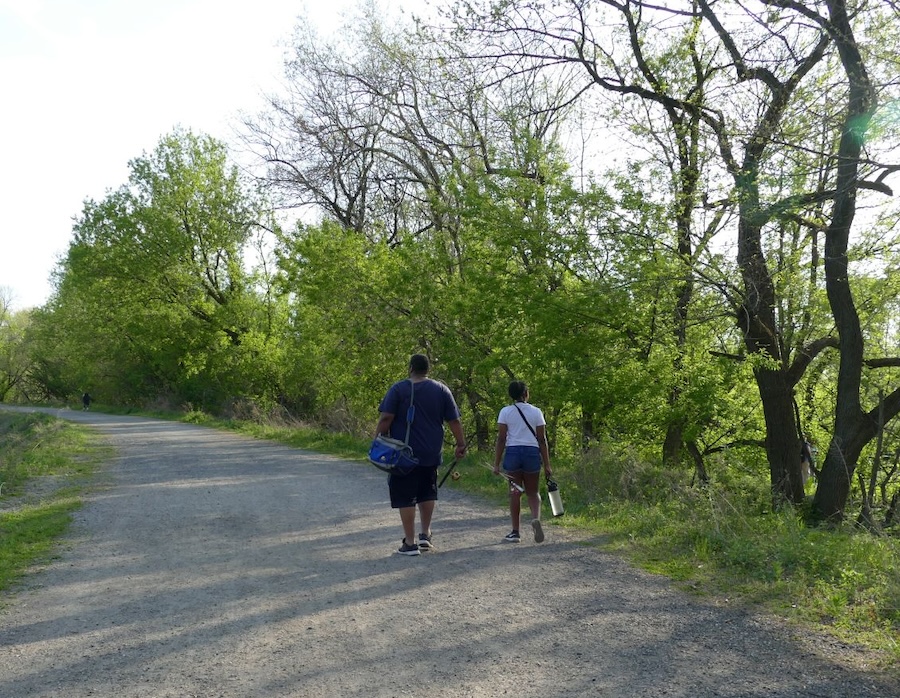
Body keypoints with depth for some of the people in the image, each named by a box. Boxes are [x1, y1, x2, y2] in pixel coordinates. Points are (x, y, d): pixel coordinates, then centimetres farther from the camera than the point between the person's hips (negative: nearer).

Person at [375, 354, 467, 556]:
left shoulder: (398, 389, -4)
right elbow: (454, 421, 3)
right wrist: (461, 444, 13)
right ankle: (425, 535, 22)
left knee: (405, 497, 3)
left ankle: (410, 543, 4)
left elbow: (386, 418, -11)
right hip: (431, 454, 4)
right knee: (427, 493, 22)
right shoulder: (441, 389, 4)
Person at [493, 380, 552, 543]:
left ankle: (515, 532, 9)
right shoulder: (536, 412, 3)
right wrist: (547, 464, 5)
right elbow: (542, 440, 1)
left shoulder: (505, 412, 1)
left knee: (515, 493, 7)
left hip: (512, 452, 0)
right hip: (532, 452, 0)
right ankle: (536, 518, -16)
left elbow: (501, 439, -3)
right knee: (533, 492, 12)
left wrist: (497, 463, 0)